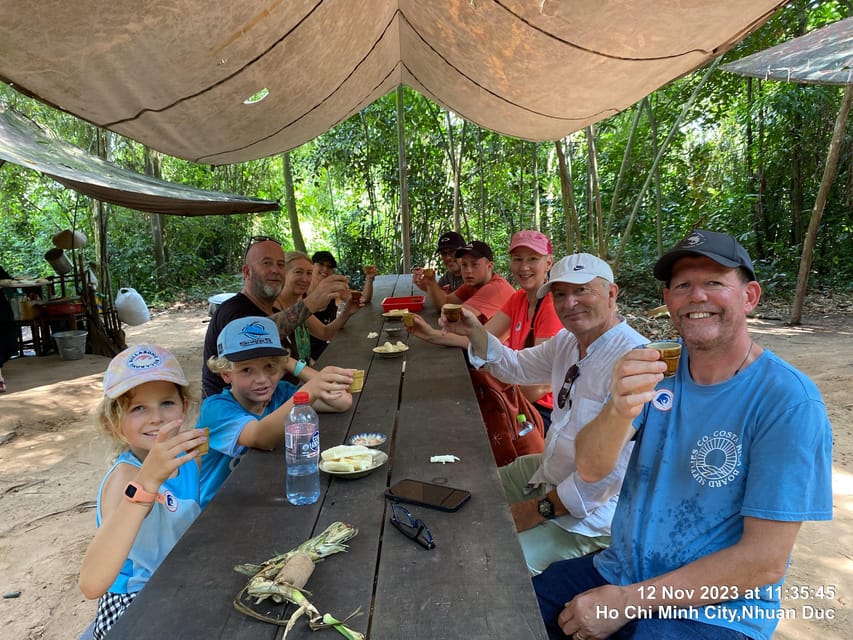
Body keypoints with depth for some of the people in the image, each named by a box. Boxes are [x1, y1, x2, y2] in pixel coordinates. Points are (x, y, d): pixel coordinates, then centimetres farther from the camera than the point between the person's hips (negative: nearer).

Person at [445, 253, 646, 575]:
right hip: (548, 471, 9)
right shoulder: (567, 342, 2)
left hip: (591, 510, -8)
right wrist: (475, 332, 1)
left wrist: (543, 508, -18)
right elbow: (517, 366, 19)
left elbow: (614, 467, -27)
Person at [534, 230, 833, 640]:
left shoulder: (789, 402, -15)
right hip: (620, 571, 5)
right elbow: (590, 469, -12)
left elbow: (765, 561, -16)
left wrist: (627, 601, -16)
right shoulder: (658, 365, -3)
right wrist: (618, 410, -34)